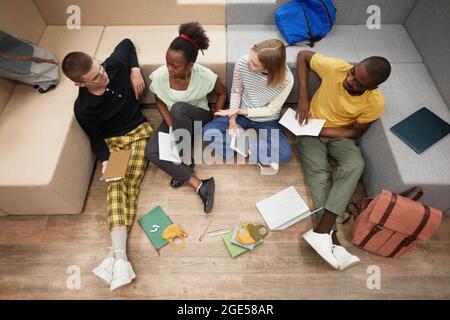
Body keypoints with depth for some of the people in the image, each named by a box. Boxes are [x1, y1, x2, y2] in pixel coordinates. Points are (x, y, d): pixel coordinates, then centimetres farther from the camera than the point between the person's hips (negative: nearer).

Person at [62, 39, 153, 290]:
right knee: (116, 185, -24)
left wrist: (135, 70, -4)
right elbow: (96, 138, -3)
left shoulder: (115, 65, -12)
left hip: (139, 131, 1)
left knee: (130, 182, -20)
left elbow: (127, 43, 9)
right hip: (113, 142, 0)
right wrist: (105, 159, -19)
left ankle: (118, 255, -26)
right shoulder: (84, 109, -17)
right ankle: (121, 257, -34)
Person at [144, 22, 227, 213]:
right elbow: (160, 102, -2)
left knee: (178, 108, -39)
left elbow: (222, 93, -5)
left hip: (199, 119, -3)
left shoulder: (205, 76, -24)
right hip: (173, 119, 3)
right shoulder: (159, 76, -19)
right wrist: (171, 127, -14)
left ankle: (185, 161, -19)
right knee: (151, 152, -23)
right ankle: (199, 185, -28)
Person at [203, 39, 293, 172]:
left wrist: (240, 111, -20)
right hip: (241, 114, 3)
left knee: (285, 154, -27)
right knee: (208, 132, -19)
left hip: (267, 121, -3)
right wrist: (232, 120, -14)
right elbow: (236, 92, -7)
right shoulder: (242, 63, -24)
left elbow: (271, 110, -16)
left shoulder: (286, 80, -29)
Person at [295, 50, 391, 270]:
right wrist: (303, 97, -17)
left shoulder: (375, 103, -19)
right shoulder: (336, 67, -21)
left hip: (340, 135, 1)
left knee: (355, 165, -29)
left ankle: (321, 230, -34)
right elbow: (303, 56, -8)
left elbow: (355, 132, -8)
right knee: (319, 172, -24)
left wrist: (322, 130, -20)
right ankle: (331, 236, -27)